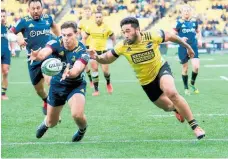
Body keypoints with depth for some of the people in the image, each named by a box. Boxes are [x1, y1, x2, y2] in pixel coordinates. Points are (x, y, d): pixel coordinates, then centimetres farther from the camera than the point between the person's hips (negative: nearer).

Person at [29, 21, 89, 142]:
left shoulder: (82, 52, -25)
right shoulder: (56, 44, -20)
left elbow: (77, 70, -43)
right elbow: (43, 52, -41)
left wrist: (70, 73, -67)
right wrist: (37, 55, -66)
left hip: (76, 85, -2)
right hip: (57, 85, 2)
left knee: (77, 114, -28)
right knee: (51, 123, 13)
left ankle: (83, 129, 10)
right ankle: (46, 123, 55)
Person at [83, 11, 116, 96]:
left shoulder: (106, 28, -2)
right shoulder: (91, 27, 2)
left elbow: (113, 38, 10)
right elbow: (84, 38, 14)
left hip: (103, 50, -1)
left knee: (105, 70, -8)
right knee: (94, 69, -2)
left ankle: (108, 83, 25)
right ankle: (96, 90, 4)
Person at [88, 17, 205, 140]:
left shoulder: (152, 36, -25)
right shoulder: (122, 46, -21)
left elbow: (170, 36, -6)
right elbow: (107, 59, -8)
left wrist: (187, 46, 8)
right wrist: (97, 57, -32)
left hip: (161, 69, -3)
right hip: (146, 81, 3)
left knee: (171, 93, -33)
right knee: (167, 106, 14)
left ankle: (195, 126, -22)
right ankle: (176, 109, 56)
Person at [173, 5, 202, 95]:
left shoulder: (194, 21, 5)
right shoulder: (179, 23, -6)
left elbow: (198, 31, 22)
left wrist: (200, 40, 6)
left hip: (194, 47, 2)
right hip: (183, 48, -2)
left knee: (196, 67, -12)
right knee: (185, 69, 6)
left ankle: (192, 83, 15)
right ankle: (186, 88, 23)